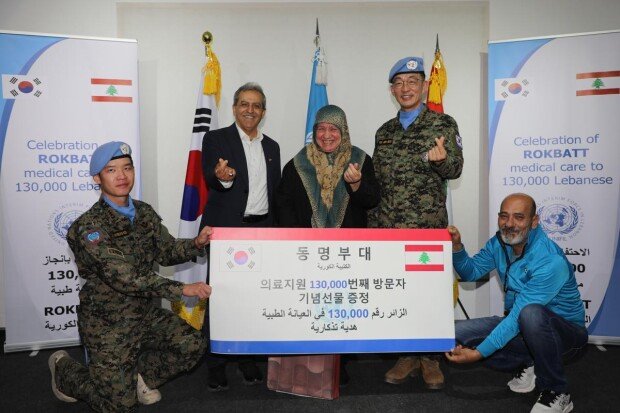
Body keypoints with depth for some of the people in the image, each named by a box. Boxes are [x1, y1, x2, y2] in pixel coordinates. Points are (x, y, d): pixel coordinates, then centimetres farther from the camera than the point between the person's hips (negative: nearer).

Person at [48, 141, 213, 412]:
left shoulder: (145, 213, 2)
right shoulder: (89, 227, -20)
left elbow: (167, 252, 8)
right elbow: (125, 278, -27)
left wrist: (197, 244, -13)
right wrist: (182, 289, -32)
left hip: (146, 313, 6)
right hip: (108, 324, -6)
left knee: (193, 345, -11)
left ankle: (138, 375, 16)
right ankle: (63, 368, 27)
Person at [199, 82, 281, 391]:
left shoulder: (271, 146, 15)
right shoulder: (216, 139, 1)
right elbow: (209, 178, -15)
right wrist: (222, 177, -39)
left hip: (261, 231, 5)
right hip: (226, 230, -4)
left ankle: (247, 358, 26)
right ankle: (215, 365, 14)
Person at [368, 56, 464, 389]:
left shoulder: (443, 124, 3)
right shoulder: (385, 132, 15)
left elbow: (455, 170, -3)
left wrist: (441, 159, -26)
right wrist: (372, 222, 12)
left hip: (428, 226, -3)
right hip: (388, 226, 4)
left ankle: (430, 358, 20)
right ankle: (407, 355, 22)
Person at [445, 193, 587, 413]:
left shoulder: (550, 262, -28)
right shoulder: (499, 243, -6)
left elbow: (518, 317, -29)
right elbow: (471, 272, 8)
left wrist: (478, 353, -29)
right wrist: (456, 247, -12)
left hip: (565, 332, -6)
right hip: (520, 325, 6)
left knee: (530, 313, -41)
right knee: (456, 332, -13)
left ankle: (557, 393, -16)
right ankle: (529, 363, 4)